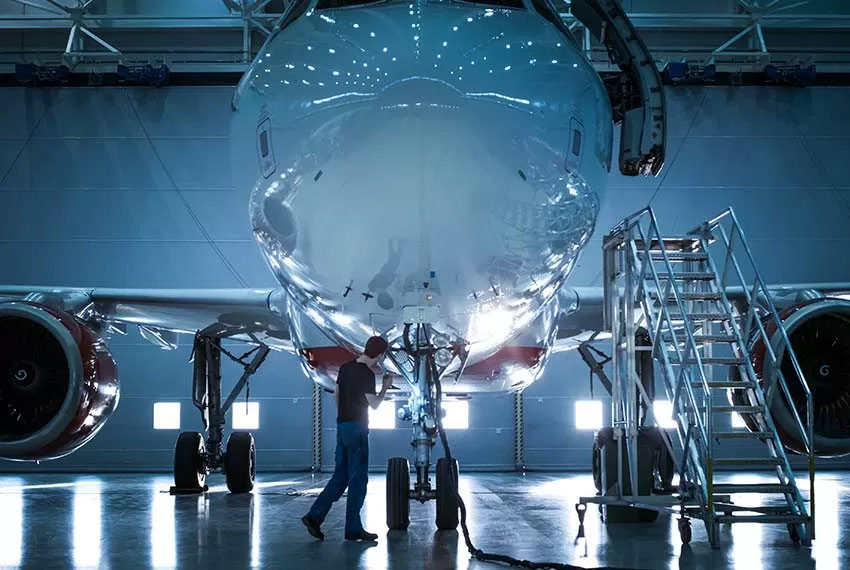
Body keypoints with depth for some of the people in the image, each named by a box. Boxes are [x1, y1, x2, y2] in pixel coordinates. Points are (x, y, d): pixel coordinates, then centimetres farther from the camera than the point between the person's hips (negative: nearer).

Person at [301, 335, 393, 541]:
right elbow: (374, 404, -15)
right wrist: (385, 387, 0)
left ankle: (314, 516, 7)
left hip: (342, 425, 8)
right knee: (358, 478, -1)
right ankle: (353, 529, 3)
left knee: (341, 476, 14)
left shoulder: (345, 367, 10)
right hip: (357, 428, -8)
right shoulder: (367, 374, -16)